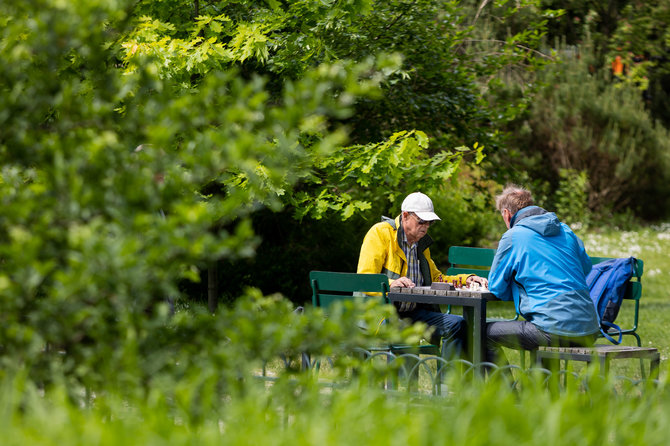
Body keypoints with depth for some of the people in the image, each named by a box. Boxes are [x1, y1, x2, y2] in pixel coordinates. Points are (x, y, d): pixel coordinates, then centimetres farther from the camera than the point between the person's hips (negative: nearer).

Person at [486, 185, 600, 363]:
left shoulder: (513, 236, 0)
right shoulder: (565, 230, 17)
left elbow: (496, 288, 7)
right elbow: (586, 267, 33)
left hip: (557, 332, -7)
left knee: (485, 332, 4)